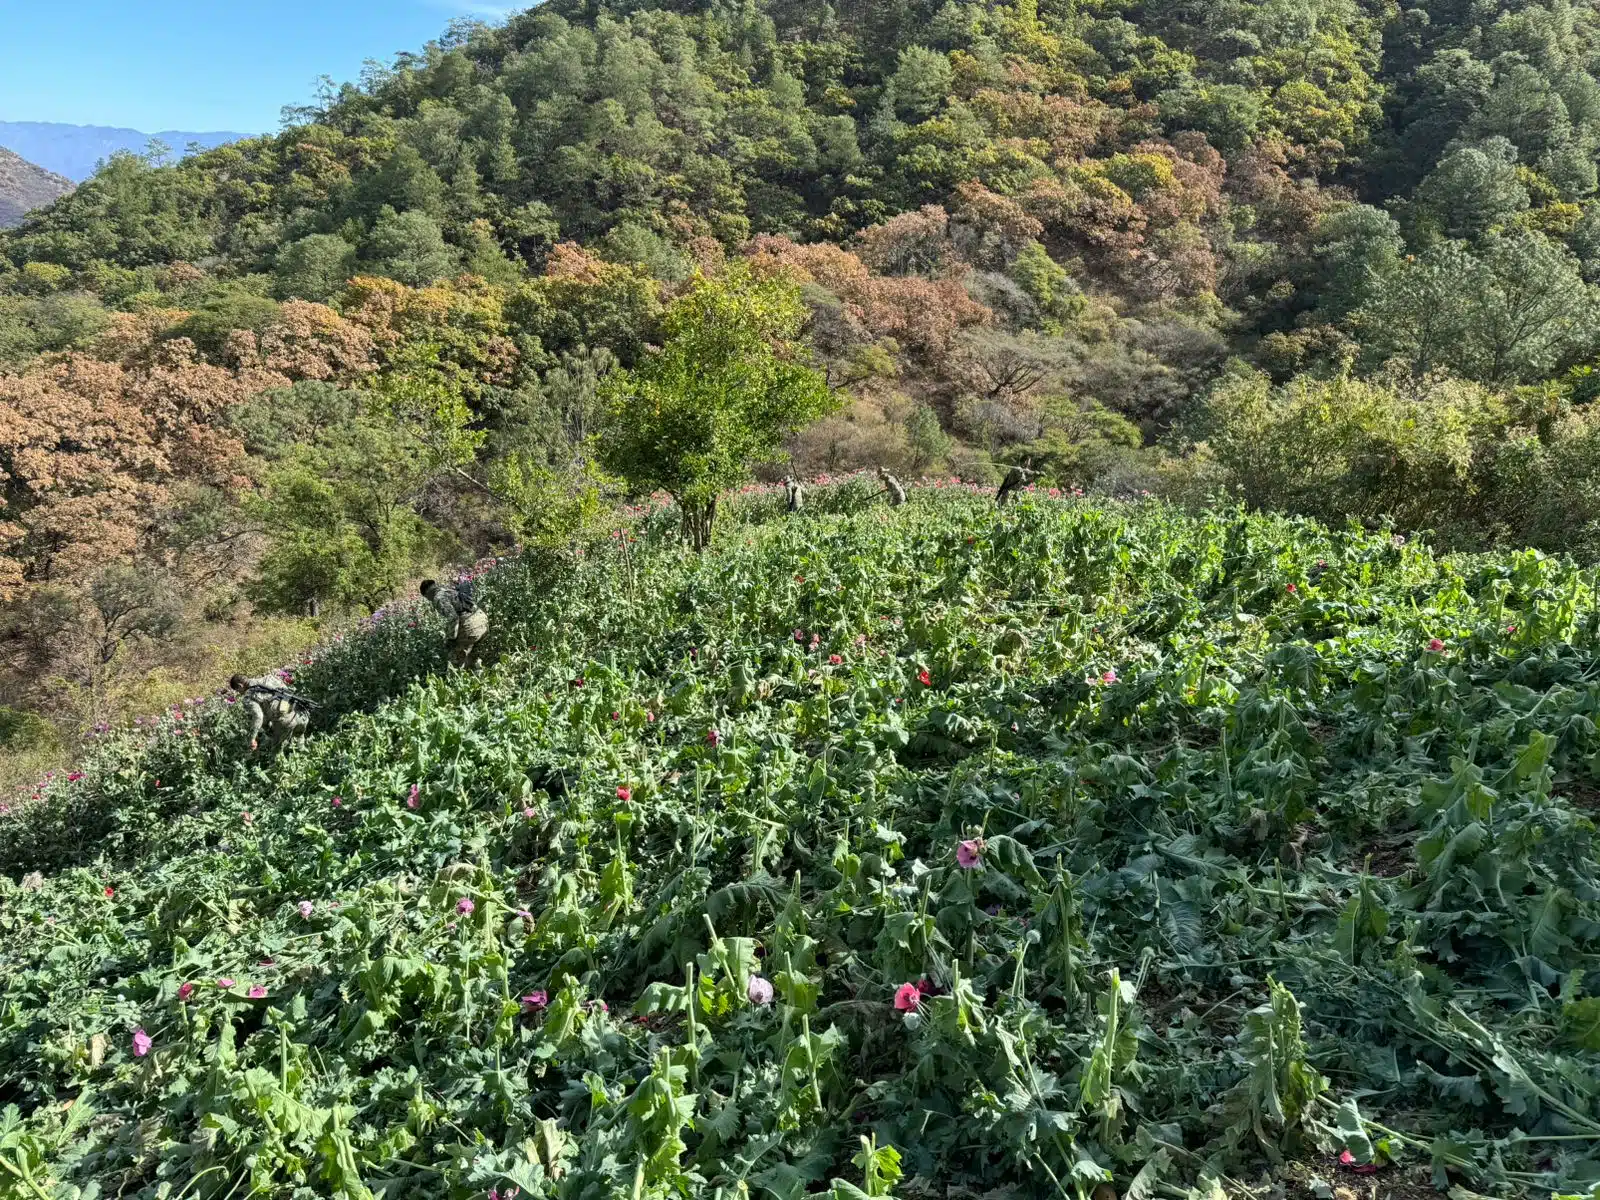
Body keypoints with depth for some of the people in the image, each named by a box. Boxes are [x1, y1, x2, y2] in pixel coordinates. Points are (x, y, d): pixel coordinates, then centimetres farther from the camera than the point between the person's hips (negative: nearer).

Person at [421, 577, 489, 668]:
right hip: (482, 619, 8)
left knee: (456, 662, 10)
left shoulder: (439, 598, -6)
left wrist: (451, 638, -8)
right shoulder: (450, 588, 21)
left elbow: (452, 617, -18)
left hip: (470, 626, -8)